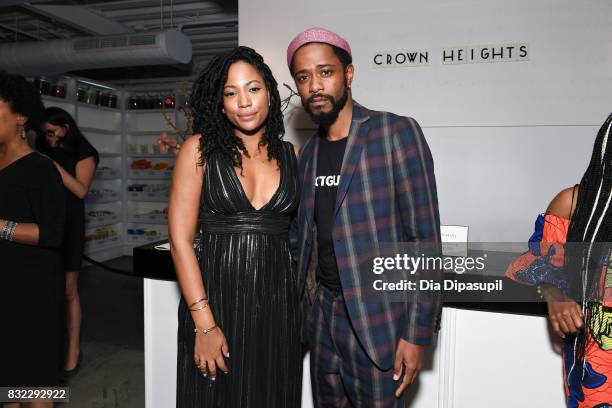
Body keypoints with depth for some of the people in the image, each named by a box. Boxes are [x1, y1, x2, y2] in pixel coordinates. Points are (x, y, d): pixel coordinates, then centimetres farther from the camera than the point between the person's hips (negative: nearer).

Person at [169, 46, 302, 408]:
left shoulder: (291, 155, 5)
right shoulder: (200, 150, -2)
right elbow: (180, 238, -7)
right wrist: (204, 323, -12)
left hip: (278, 305, 3)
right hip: (216, 300, -2)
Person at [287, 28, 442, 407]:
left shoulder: (396, 133, -10)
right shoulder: (308, 153, 8)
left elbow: (425, 240, -12)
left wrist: (417, 333, -13)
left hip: (377, 319, -5)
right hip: (323, 315, 6)